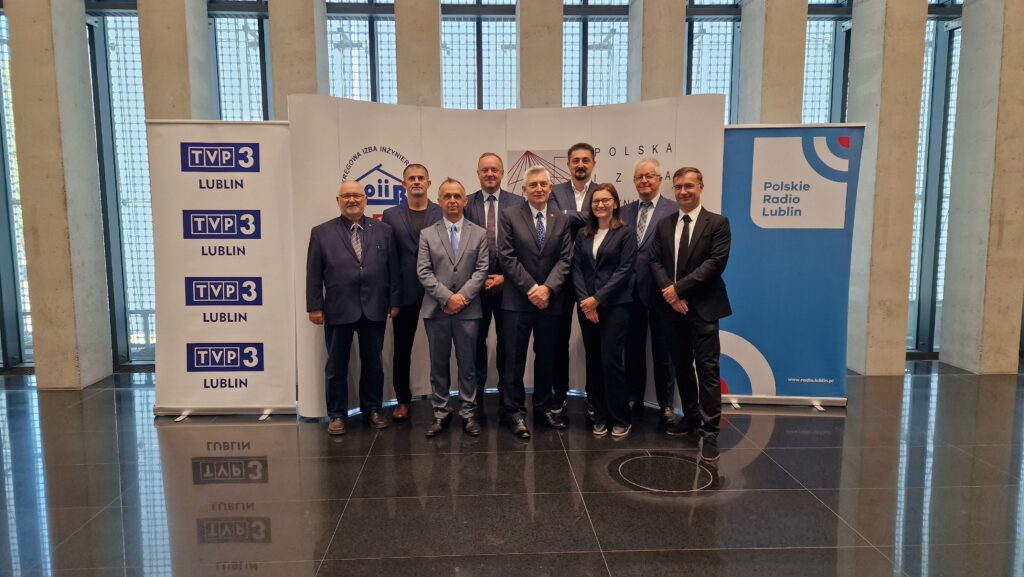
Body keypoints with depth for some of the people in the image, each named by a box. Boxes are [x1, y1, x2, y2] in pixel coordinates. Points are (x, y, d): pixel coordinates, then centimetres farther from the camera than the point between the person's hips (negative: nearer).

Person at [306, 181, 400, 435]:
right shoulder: (321, 233, 2)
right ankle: (337, 415, 21)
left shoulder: (384, 231, 6)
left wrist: (394, 301, 2)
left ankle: (372, 409, 28)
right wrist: (315, 307, -3)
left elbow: (393, 269, 5)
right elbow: (314, 273, 1)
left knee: (373, 363, 12)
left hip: (375, 309, 1)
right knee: (336, 366, 8)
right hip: (338, 310, -1)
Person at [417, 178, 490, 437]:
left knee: (468, 364, 6)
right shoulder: (427, 234, 6)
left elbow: (482, 270, -1)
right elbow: (423, 272, -2)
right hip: (436, 310, 1)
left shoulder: (479, 233, 7)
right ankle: (440, 413, 18)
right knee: (439, 365, 8)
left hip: (468, 309, 0)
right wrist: (447, 297, -13)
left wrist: (462, 296, -13)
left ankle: (468, 413, 16)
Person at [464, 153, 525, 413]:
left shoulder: (518, 203, 2)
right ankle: (476, 396, 18)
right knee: (476, 341, 7)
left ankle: (507, 395, 21)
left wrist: (505, 276, -8)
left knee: (507, 341, 8)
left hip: (508, 281, 0)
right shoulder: (466, 204, 3)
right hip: (475, 282, 0)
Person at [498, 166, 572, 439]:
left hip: (551, 299, 3)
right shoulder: (510, 217, 0)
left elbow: (564, 259, 1)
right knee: (515, 358, 0)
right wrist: (531, 288, -12)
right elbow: (508, 257, -6)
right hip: (518, 300, -3)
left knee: (547, 357, 11)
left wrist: (547, 288, -13)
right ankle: (515, 411, 10)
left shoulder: (562, 220, 8)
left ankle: (544, 407, 23)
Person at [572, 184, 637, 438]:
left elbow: (625, 270, -8)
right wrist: (584, 300, -9)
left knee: (611, 361, -8)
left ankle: (621, 419, 7)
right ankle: (601, 416, 18)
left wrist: (597, 298, -14)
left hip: (615, 305, -4)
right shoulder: (583, 234, 12)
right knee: (593, 362, 7)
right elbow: (576, 268, 6)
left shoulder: (626, 233, -1)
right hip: (586, 306, 4)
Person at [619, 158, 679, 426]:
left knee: (663, 352, 9)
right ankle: (634, 400, 27)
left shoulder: (674, 211, -6)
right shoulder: (625, 211, 10)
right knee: (633, 349, 14)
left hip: (659, 291, -4)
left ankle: (666, 405, 22)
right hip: (631, 292, 4)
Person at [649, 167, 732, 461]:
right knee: (681, 367, 14)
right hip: (673, 307, 5)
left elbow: (716, 262, -12)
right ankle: (691, 416, 28)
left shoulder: (718, 223, -2)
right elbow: (655, 261, 5)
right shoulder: (664, 225, 12)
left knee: (707, 368, -6)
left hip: (703, 307, -5)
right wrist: (670, 294, -11)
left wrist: (679, 287, -16)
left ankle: (710, 431, -2)